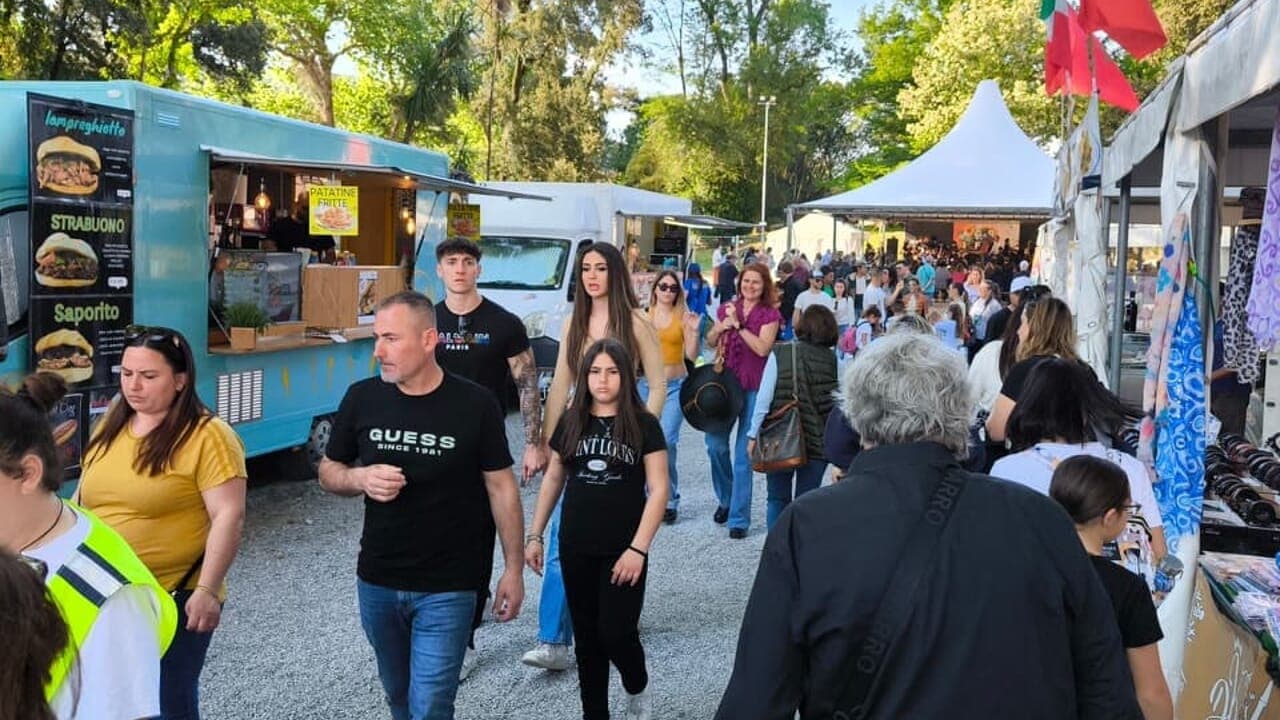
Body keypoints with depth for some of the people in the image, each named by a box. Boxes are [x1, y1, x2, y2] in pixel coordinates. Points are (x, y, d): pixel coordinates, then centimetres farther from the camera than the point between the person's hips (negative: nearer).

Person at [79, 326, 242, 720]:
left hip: (174, 598, -6)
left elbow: (229, 516, -18)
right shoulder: (111, 425, 7)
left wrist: (207, 590, -21)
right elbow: (87, 499, 17)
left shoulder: (207, 436, -15)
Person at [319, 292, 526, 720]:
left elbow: (500, 487, -4)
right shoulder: (361, 398, -5)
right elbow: (328, 473, 7)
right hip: (376, 583, 4)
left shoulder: (475, 405, -13)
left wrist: (513, 568, -3)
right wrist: (361, 479, -16)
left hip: (447, 589, -4)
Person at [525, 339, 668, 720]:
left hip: (623, 550, -3)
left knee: (616, 635, -4)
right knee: (587, 640, 11)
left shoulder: (643, 425, -6)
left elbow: (659, 490, -8)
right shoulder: (570, 422, 4)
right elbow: (553, 480, 12)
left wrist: (638, 548, -15)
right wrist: (535, 535, 10)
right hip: (576, 549, 3)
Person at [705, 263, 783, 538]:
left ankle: (739, 518, 4)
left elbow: (763, 348, -14)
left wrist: (738, 324, -15)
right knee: (716, 445, 3)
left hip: (753, 389, -4)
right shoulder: (727, 309, 10)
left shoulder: (770, 314, -1)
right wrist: (720, 328, -7)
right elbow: (710, 342, 13)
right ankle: (725, 499, 29)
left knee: (744, 454, -3)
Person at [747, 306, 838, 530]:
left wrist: (754, 435, -2)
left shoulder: (780, 353, -5)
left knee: (778, 499, 11)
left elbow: (764, 397, -8)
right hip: (818, 442, 1)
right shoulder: (833, 361, -2)